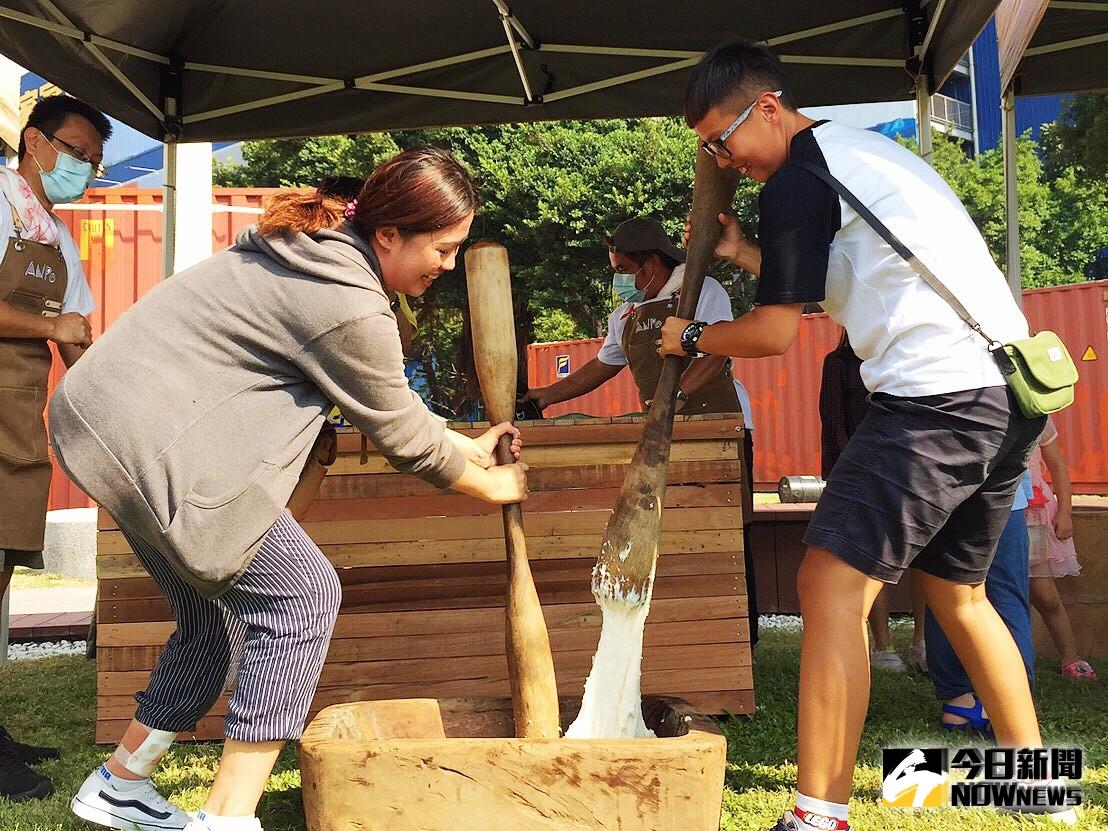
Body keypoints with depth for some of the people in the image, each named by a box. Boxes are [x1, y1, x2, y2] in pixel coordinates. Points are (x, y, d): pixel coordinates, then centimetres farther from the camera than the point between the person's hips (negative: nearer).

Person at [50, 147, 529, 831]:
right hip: (147, 440, -10)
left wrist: (463, 445, 23)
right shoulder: (349, 305, -21)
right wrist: (494, 485, 8)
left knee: (215, 616, 17)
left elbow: (389, 401, 19)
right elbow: (403, 438, -8)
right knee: (302, 595, -8)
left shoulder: (327, 240, 10)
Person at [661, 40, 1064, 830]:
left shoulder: (799, 177, -6)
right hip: (1011, 389, 10)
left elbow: (776, 332, -8)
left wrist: (690, 336, 9)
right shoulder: (867, 151, 23)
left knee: (832, 587, -9)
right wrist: (742, 251, 30)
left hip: (940, 395, -10)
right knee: (956, 590, 21)